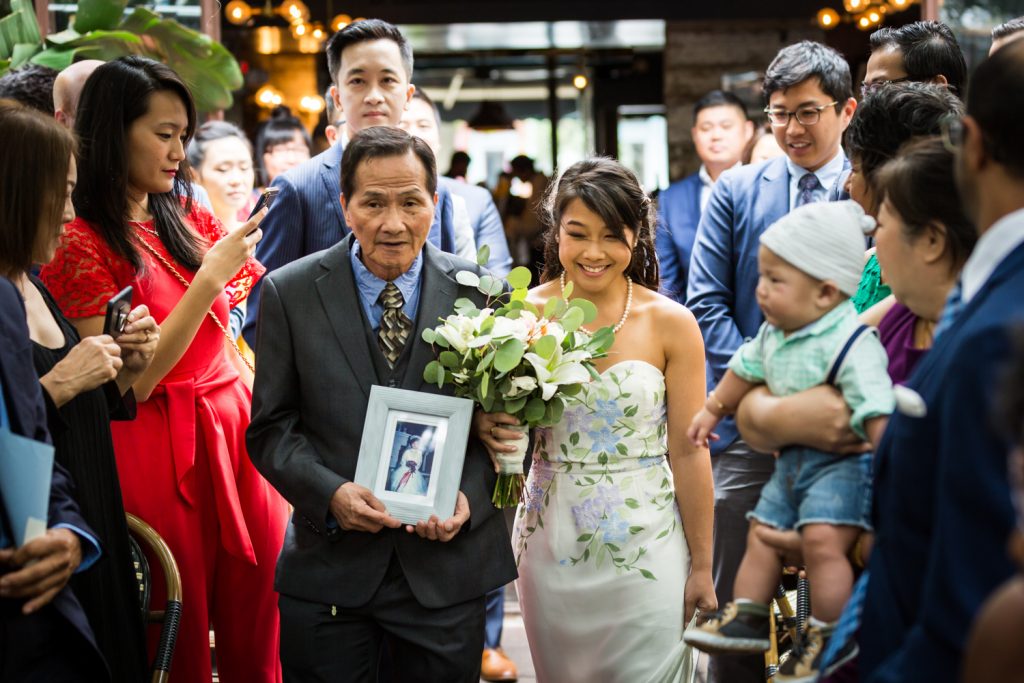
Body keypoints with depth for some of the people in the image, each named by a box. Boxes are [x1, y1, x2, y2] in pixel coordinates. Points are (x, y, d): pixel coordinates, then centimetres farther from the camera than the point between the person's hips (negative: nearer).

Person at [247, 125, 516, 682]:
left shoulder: (480, 292, -1)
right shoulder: (290, 293, -2)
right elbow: (271, 427, 0)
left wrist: (469, 496, -13)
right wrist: (331, 493, -16)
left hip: (447, 568, 1)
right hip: (328, 571, 0)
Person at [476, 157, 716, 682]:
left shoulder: (671, 323, -7)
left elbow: (688, 453, -4)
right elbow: (499, 417, 8)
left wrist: (701, 566, -1)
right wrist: (486, 426, -16)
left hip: (644, 549, -2)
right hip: (550, 545, 2)